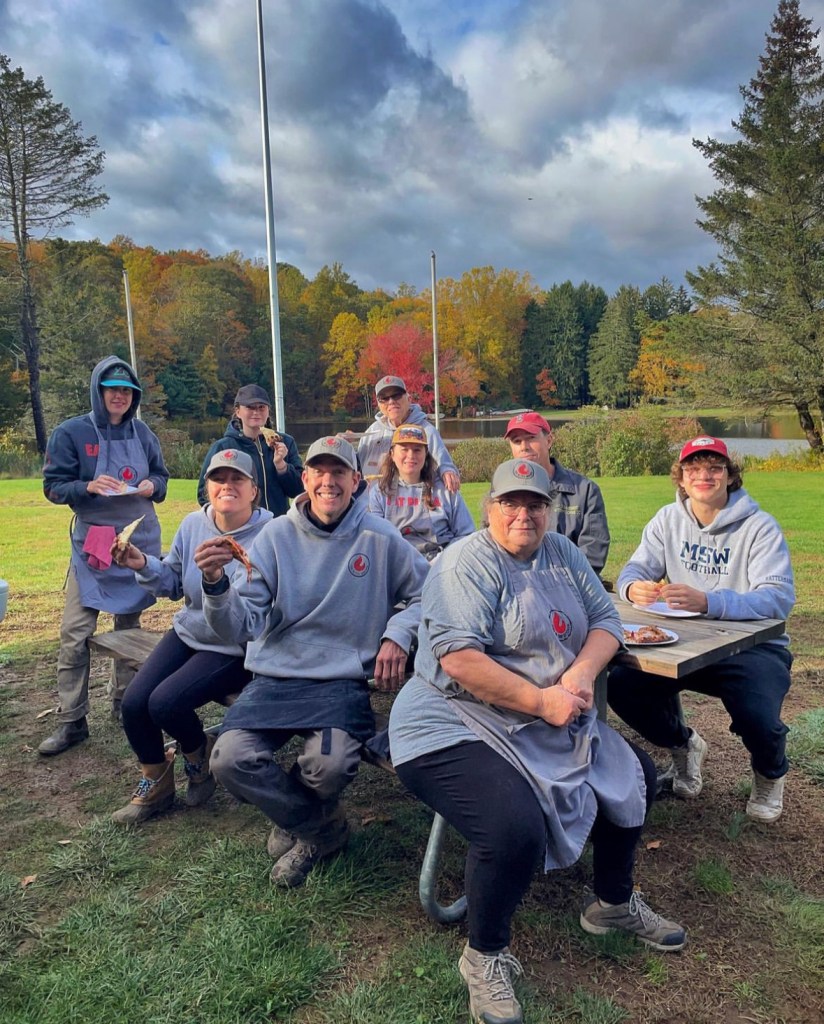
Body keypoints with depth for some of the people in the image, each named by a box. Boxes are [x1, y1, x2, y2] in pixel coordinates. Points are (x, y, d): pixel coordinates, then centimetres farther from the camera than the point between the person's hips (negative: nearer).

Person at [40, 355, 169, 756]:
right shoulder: (70, 433, -6)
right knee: (75, 633, -7)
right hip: (93, 543, -3)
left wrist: (151, 485, -9)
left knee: (129, 624, 13)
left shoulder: (142, 433, 4)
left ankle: (125, 701, 27)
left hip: (140, 542, 3)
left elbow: (161, 476, 13)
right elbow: (53, 487, -5)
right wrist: (89, 486, -23)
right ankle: (71, 720, 3)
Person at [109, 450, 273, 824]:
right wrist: (144, 566, -9)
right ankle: (155, 784, 22)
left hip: (235, 648, -6)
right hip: (187, 634, 6)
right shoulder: (193, 525, -1)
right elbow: (174, 582, 9)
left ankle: (200, 756, 16)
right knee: (133, 703, -6)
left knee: (165, 702, -20)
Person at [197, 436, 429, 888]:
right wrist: (216, 584, -26)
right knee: (230, 759, -21)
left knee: (331, 766, -28)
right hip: (274, 678, 2)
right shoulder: (276, 536, 0)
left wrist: (397, 635, -6)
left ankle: (296, 819, 13)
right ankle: (324, 827, 8)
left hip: (343, 682, -2)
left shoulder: (381, 539, -1)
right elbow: (242, 625, -6)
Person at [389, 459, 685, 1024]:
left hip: (550, 723, 9)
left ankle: (614, 902, 38)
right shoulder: (468, 562, -15)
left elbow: (606, 619, 8)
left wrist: (583, 670, -13)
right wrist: (542, 701, -24)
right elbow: (458, 659, -25)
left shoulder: (562, 553, 9)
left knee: (636, 776, 13)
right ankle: (485, 956, 2)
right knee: (516, 827, -30)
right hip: (453, 729, -8)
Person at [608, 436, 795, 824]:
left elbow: (779, 598, -24)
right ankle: (684, 746, 16)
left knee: (757, 718, -30)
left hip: (752, 646, -3)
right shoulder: (668, 519, 2)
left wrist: (708, 602, -42)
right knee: (621, 685, -18)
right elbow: (635, 569, -3)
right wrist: (634, 588, -30)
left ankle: (770, 775, 13)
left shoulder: (759, 527, -12)